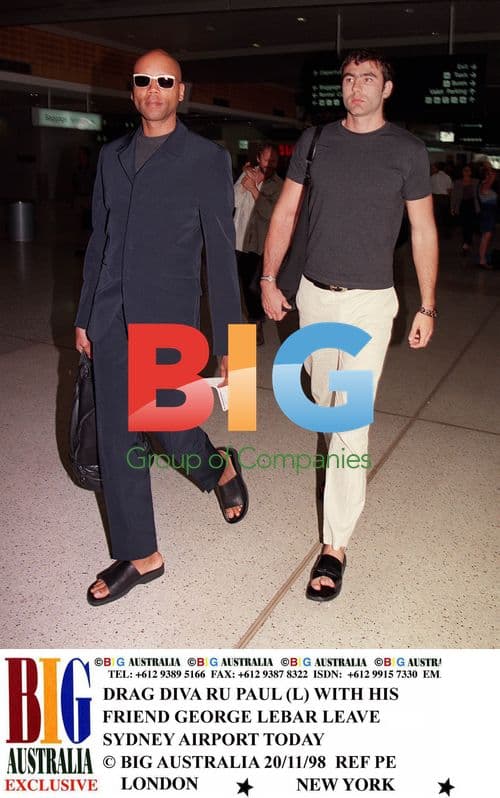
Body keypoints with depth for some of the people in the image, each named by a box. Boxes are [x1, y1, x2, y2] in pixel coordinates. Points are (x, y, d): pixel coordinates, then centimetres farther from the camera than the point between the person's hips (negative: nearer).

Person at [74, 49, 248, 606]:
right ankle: (139, 556, 22)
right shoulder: (112, 157, 14)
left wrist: (228, 341, -7)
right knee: (116, 441, 6)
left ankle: (222, 470, 36)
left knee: (173, 431, -1)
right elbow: (98, 241, 17)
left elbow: (221, 254, -4)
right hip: (111, 322, 5)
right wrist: (84, 317, 15)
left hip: (168, 320, -5)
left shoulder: (207, 159, 0)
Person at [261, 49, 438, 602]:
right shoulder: (316, 141, 6)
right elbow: (285, 212, 8)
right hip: (314, 293, 4)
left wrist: (427, 307, 0)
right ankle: (341, 448, 50)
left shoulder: (407, 151, -1)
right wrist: (268, 279, 2)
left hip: (369, 301, -4)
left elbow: (423, 231, 2)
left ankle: (335, 545, -1)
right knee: (323, 395, 18)